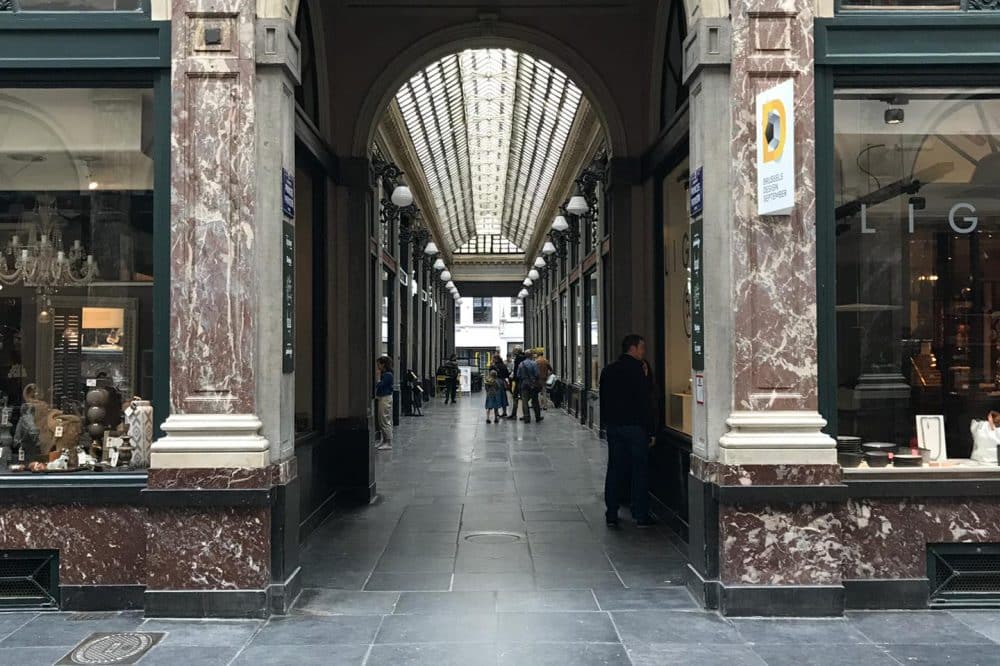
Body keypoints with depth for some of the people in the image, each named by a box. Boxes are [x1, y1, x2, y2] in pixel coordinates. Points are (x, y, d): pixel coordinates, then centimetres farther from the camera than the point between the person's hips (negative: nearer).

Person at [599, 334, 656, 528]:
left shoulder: (608, 370, 9)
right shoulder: (638, 369, -12)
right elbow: (645, 400, -13)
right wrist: (650, 429, -10)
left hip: (612, 425, 6)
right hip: (635, 426, -6)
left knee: (615, 469, 10)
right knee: (640, 470, 2)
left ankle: (611, 515, 11)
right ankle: (640, 515, 4)